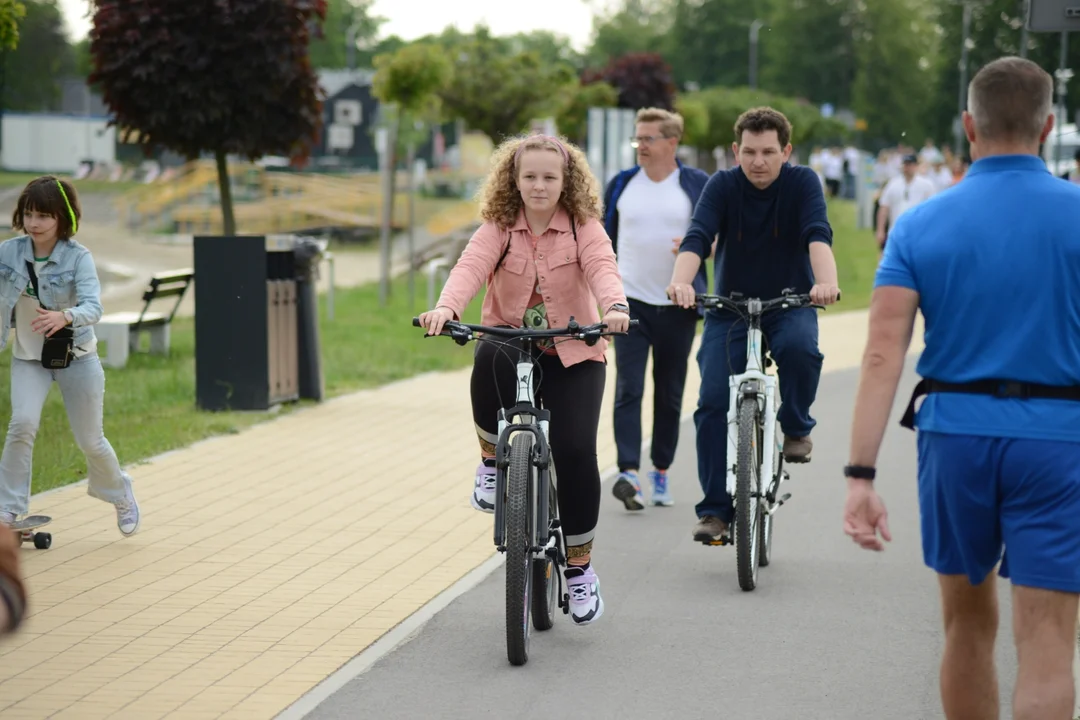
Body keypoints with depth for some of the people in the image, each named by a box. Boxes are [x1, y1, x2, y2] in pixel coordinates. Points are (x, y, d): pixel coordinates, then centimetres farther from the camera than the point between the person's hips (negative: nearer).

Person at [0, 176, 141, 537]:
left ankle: (120, 494, 38)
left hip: (76, 357, -1)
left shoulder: (78, 257, -19)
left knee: (90, 440, 8)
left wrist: (65, 317, -51)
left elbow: (93, 307, -32)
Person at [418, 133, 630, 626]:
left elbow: (602, 268, -23)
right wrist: (446, 307, -42)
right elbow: (471, 265, -21)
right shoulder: (498, 228, -3)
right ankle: (493, 460, -4)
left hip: (572, 355, -1)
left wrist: (615, 307, -46)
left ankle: (579, 567, 3)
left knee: (575, 451, -16)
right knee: (488, 362, -35)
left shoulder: (584, 228, -4)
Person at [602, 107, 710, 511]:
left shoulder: (697, 185, 1)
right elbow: (604, 238, 14)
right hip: (630, 300, 0)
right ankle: (628, 473, -19)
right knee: (628, 389, -11)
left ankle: (661, 473, 19)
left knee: (669, 394, 8)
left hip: (677, 304, 0)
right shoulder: (622, 185, 6)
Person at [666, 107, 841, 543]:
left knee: (799, 348, -35)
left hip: (790, 304, -1)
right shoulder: (722, 186, -8)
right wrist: (681, 281, -44)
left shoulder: (802, 183, -9)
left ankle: (797, 428, -6)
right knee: (713, 402, -12)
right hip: (730, 307, 1)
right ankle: (715, 509, -1)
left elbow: (818, 235, -25)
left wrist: (825, 282, -46)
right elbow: (697, 237, -23)